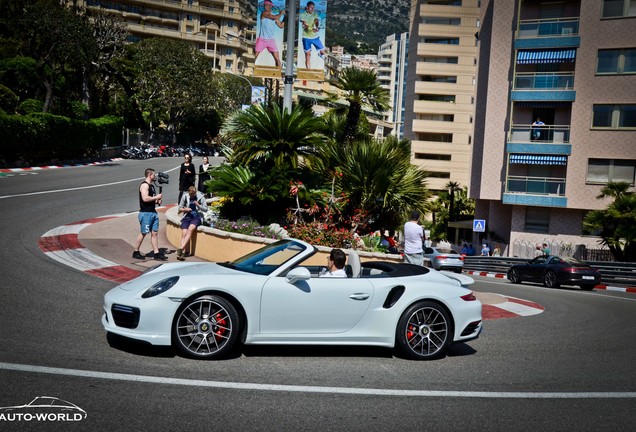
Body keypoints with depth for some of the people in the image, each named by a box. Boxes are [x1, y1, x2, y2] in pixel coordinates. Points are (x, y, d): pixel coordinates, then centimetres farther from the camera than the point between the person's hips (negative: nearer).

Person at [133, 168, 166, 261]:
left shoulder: (151, 185, 18)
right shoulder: (144, 185, -12)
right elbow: (145, 198, -25)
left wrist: (157, 201, 10)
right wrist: (156, 197, -14)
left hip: (153, 212, 9)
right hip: (145, 213, -9)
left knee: (155, 233, 6)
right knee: (143, 233, -1)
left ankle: (156, 253, 8)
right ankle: (136, 252, 12)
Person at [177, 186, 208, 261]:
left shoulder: (200, 197, 2)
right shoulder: (185, 197, 7)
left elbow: (206, 209, 4)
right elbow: (179, 208, 13)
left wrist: (198, 205, -13)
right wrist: (185, 209, -8)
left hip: (196, 217, -2)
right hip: (187, 216, 2)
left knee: (190, 229, -30)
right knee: (184, 234, -19)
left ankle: (180, 249, -36)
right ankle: (181, 252, -24)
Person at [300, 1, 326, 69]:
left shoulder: (315, 14, 5)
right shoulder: (303, 15, -3)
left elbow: (317, 21, -13)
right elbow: (304, 25, -16)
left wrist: (317, 27, -37)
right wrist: (312, 29, -34)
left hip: (315, 37, 3)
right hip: (306, 37, -3)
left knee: (322, 52, 1)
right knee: (308, 54, -3)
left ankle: (319, 54, 37)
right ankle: (308, 69, 4)